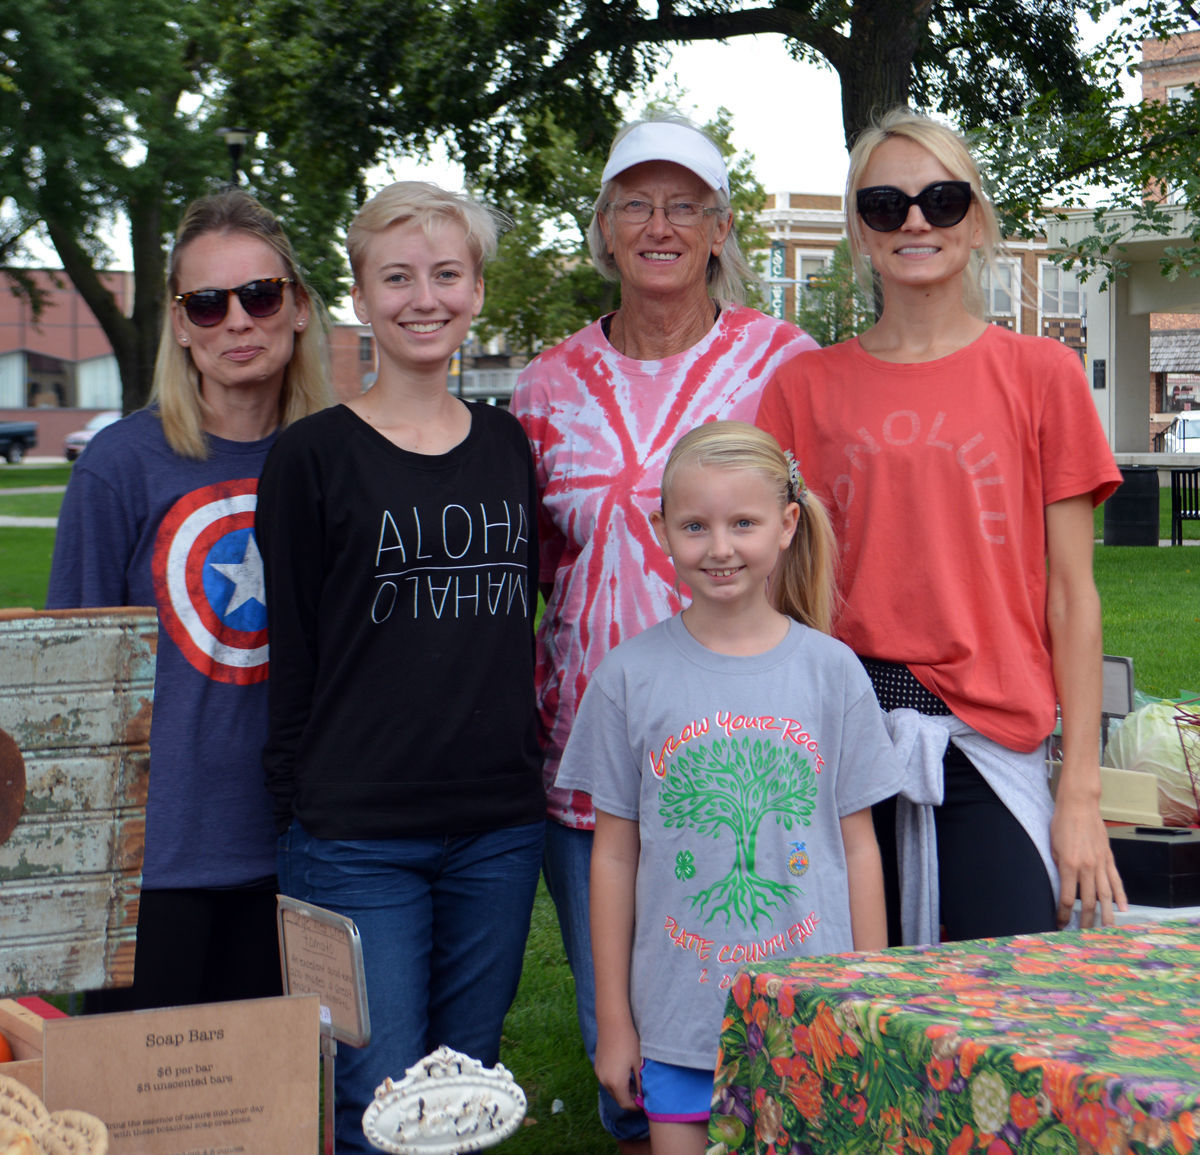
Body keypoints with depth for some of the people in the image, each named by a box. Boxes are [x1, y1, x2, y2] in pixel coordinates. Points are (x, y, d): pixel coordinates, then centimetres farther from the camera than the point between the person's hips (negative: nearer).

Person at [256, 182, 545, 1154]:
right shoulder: (313, 456, -3)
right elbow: (288, 654, -2)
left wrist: (527, 771, 14)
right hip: (357, 841, -4)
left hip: (500, 827, 4)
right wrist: (298, 808, -4)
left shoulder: (509, 446, 10)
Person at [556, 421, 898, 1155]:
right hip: (679, 1020, 0)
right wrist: (614, 1019, 5)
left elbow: (858, 845, 5)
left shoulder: (831, 669, 1)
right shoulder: (632, 675, -1)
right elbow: (615, 854, 4)